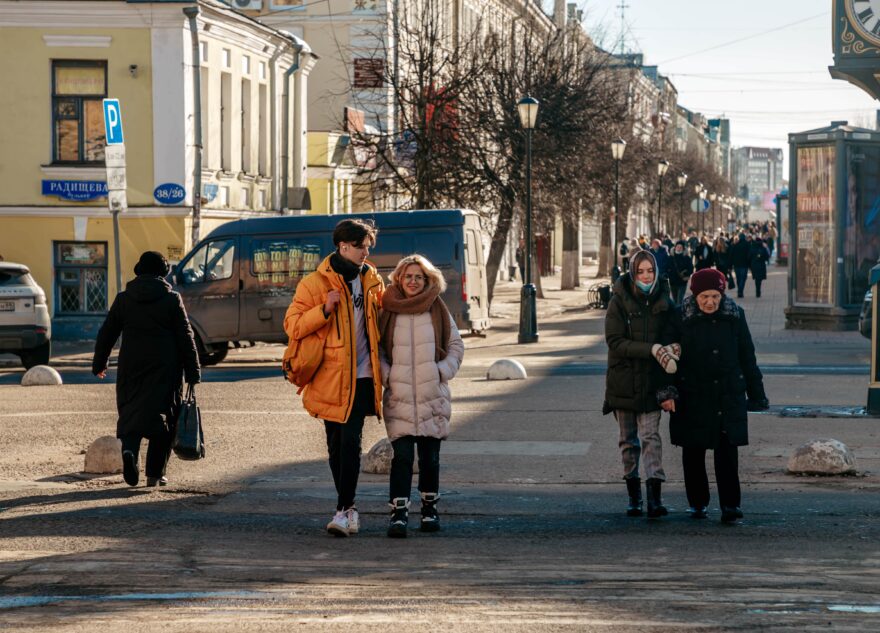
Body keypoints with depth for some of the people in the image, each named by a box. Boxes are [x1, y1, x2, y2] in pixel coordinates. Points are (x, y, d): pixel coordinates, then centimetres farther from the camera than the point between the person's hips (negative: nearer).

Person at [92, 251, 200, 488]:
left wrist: (99, 364, 21)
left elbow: (106, 333, 9)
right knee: (161, 414, 5)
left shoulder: (123, 299, 5)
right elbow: (186, 339, -2)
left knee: (130, 413, 8)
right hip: (164, 370, -2)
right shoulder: (172, 300, -2)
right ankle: (154, 473, 3)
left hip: (131, 368, 2)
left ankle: (129, 450, -23)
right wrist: (193, 373, 2)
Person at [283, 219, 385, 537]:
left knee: (350, 441, -11)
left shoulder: (371, 279, 11)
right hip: (331, 377, -1)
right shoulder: (315, 283, -2)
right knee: (336, 446, 6)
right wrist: (324, 309, -18)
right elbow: (292, 326, -6)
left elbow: (381, 317, 28)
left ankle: (344, 509, -13)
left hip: (362, 376, 1)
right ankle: (349, 507, 19)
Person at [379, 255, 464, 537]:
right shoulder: (388, 311, 2)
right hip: (399, 397, -1)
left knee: (430, 456, 8)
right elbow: (376, 348, 10)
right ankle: (399, 512, -11)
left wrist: (443, 371, -1)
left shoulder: (438, 310, 5)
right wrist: (386, 375, -3)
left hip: (433, 396, 1)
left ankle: (430, 507, 22)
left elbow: (456, 345, 12)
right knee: (402, 455, -10)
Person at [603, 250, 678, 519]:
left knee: (650, 435, -11)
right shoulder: (619, 302, -5)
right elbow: (615, 341, -12)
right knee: (628, 439, 9)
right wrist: (651, 349, -22)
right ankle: (634, 495, 20)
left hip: (652, 381, 0)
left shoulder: (664, 302, 2)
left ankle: (654, 497, -19)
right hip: (623, 380, 0)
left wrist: (669, 349, -16)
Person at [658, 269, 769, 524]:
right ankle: (698, 503, 20)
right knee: (693, 454, 7)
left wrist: (756, 395, 10)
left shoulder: (734, 316, 2)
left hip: (729, 397, 0)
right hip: (692, 397, 0)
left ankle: (730, 505, -5)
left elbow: (747, 357, 9)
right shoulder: (680, 318, -4)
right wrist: (667, 392, -13)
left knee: (727, 452, -5)